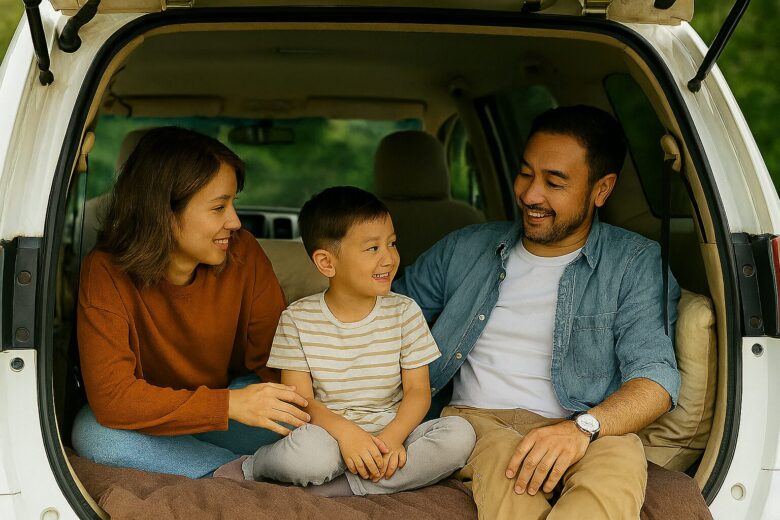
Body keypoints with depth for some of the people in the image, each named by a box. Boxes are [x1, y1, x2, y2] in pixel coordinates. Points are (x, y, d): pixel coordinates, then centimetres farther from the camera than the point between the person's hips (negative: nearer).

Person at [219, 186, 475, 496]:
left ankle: (336, 488, -25)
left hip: (392, 435, 4)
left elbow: (418, 390, 0)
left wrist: (392, 437, -21)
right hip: (329, 433, -3)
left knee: (460, 434, -26)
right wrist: (344, 430, -25)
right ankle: (251, 467, -4)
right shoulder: (298, 319, -1)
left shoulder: (404, 312, 3)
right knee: (309, 451, -39)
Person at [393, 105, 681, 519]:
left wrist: (583, 428, -26)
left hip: (590, 435, -1)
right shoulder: (464, 250, 15)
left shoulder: (636, 263, 6)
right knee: (502, 454, -38)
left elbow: (655, 375, -5)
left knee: (621, 457, -39)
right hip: (477, 422, 1)